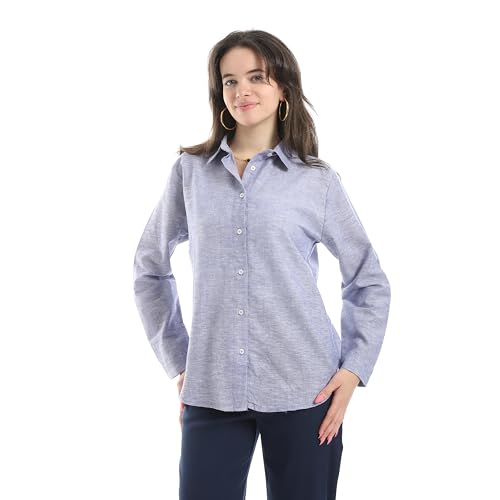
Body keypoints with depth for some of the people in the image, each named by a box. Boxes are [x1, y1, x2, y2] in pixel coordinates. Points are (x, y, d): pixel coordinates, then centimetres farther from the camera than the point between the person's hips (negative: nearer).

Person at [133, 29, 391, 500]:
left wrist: (354, 369, -1)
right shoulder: (190, 170, 6)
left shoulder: (318, 180, 3)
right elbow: (150, 268, 14)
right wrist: (178, 361, 8)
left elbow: (370, 282, 10)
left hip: (303, 390, 0)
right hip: (211, 393, 1)